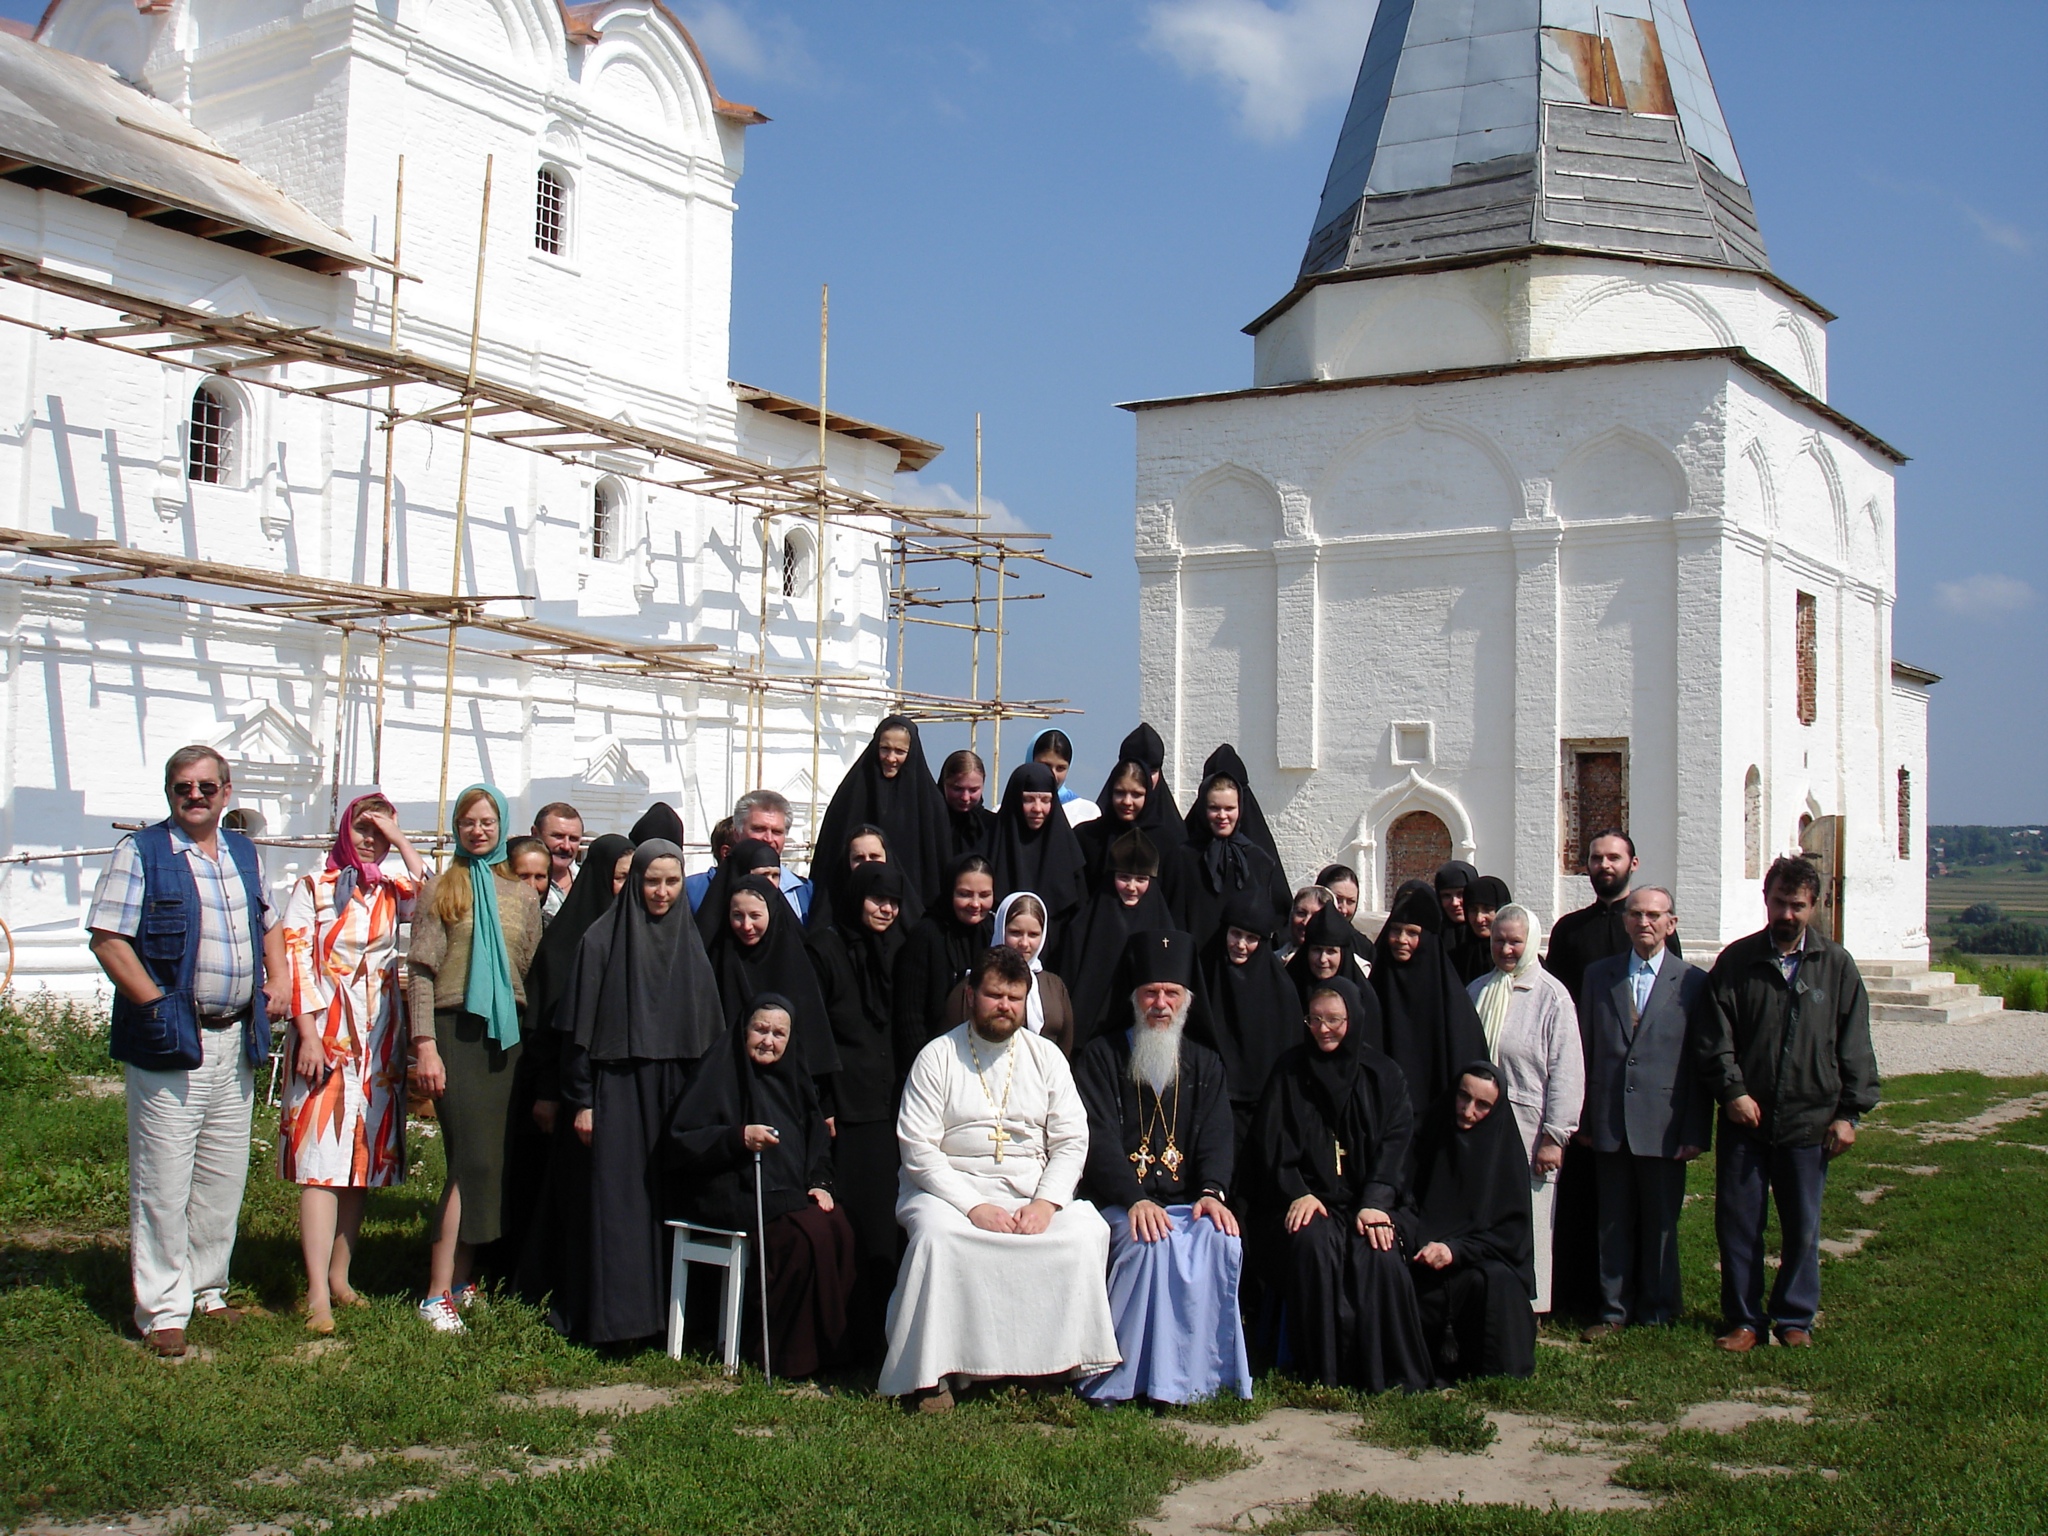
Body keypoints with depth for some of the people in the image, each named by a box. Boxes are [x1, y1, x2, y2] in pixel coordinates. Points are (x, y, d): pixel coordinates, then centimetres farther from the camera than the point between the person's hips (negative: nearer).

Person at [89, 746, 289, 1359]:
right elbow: (107, 939, -10)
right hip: (170, 1040, -6)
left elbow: (268, 924, 27)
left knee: (224, 1177, 12)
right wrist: (159, 1006, -16)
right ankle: (163, 1309, 5)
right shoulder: (141, 852, -4)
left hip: (236, 1040, 6)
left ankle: (207, 1291, 24)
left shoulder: (244, 853, 14)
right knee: (163, 1181, -3)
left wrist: (278, 984, 10)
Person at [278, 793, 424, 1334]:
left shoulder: (392, 892, 11)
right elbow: (294, 959, -5)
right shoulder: (313, 888, 2)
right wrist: (308, 1033, -13)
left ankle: (339, 1276, 17)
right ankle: (318, 1296, -13)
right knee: (322, 1159, -10)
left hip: (379, 1041, 5)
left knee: (363, 1159, 8)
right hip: (326, 1036, -5)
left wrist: (400, 841, -7)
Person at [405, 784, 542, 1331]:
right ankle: (439, 1292, -10)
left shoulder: (522, 897, 14)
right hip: (456, 1029, -4)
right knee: (473, 1159, -12)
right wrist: (425, 1045, -11)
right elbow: (420, 971, -1)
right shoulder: (439, 890, 4)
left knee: (496, 1160, 3)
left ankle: (460, 1279, 11)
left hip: (509, 1034, 4)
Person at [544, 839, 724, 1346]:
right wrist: (581, 1100, -10)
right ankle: (607, 1316, 3)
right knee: (612, 1201, -3)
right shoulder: (603, 939, -3)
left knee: (666, 1202, 6)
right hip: (615, 1090, -4)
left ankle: (661, 1310, 14)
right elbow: (579, 1026, -5)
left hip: (672, 1092, 4)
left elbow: (707, 1031, 12)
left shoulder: (690, 944, 10)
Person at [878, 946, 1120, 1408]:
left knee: (1087, 1230, -24)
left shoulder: (1046, 1056, 11)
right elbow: (918, 1148, -6)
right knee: (936, 1234, -34)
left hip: (1033, 1191, 3)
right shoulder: (937, 1057, 2)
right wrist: (974, 1206, -18)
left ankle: (1070, 1358, -12)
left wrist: (1045, 1202, -12)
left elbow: (1072, 1140, 6)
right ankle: (935, 1372, -24)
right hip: (950, 1189, -2)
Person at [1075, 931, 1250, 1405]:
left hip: (1187, 1204, 3)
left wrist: (1212, 1191, -16)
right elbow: (1098, 1139, -6)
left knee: (1222, 1241, -29)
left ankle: (1202, 1373, -19)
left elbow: (1217, 1136, 5)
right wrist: (1135, 1199, -22)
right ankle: (1129, 1378, -25)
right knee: (1153, 1242, -34)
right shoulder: (1102, 1057, 7)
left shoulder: (1205, 1064, 19)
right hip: (1120, 1205, -3)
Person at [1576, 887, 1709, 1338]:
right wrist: (1583, 1119, 4)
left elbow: (1701, 1062, -2)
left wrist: (1696, 1131, -6)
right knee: (1613, 1222, 9)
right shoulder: (1599, 975, 7)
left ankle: (1658, 1310, 20)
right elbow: (1586, 1049, 8)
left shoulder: (1693, 982, -1)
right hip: (1610, 1123, 2)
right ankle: (1614, 1309, 18)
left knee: (1661, 1223, 8)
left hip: (1663, 1126, -2)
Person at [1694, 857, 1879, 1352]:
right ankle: (1744, 1320, 15)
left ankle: (1795, 1318, 22)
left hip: (1809, 1121, 0)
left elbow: (1854, 1046, 4)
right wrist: (1732, 1090, -11)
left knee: (1802, 1228, 8)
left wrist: (1849, 1112, 0)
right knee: (1737, 1224, 3)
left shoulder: (1836, 965, 3)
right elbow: (1713, 1036, 0)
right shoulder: (1736, 961, 2)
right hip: (1745, 1120, 0)